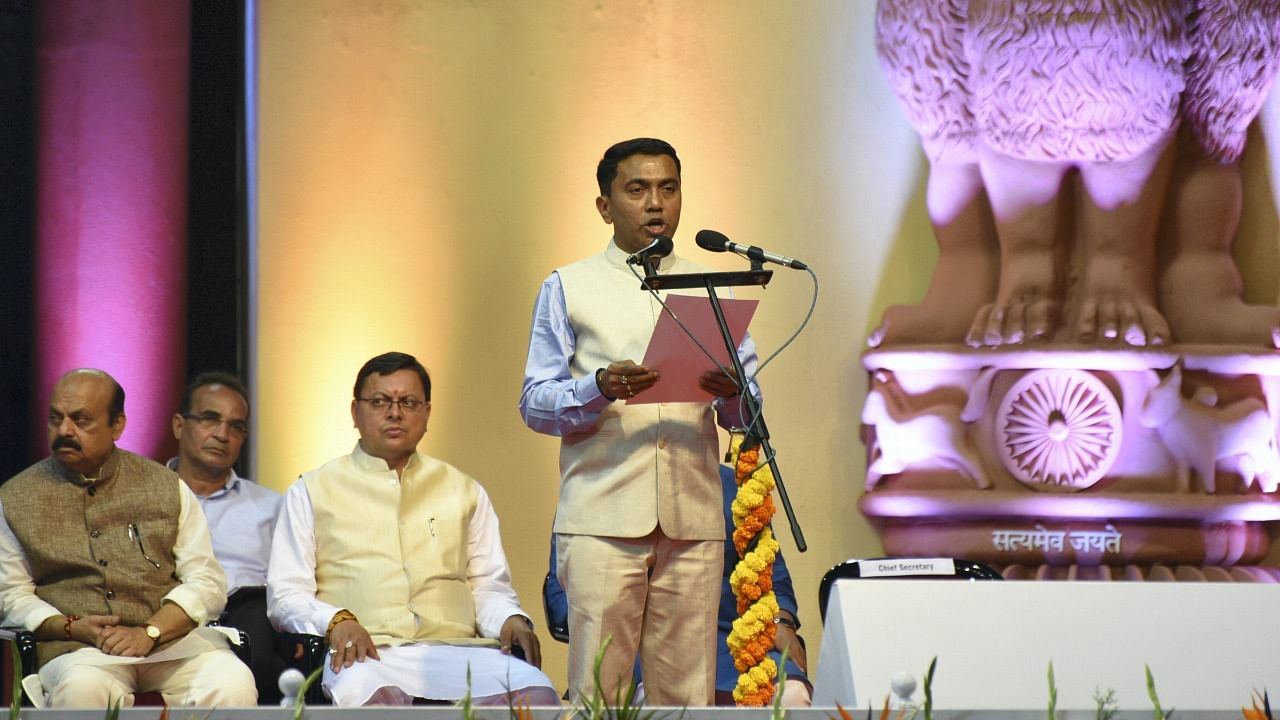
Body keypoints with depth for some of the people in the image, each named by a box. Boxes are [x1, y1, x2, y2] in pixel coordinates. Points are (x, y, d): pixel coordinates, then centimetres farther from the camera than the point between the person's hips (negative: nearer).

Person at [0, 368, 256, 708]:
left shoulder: (165, 487, 14)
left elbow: (207, 583, 7)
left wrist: (149, 633, -10)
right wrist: (70, 627, -10)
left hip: (172, 638, 1)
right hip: (78, 650, -1)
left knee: (232, 683, -31)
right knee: (82, 687, -37)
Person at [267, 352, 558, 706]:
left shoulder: (464, 491, 27)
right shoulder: (312, 491, 18)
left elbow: (489, 585, 22)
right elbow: (285, 593, 9)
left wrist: (511, 620, -2)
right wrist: (335, 621, -12)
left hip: (455, 648, 3)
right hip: (365, 654, -2)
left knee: (537, 695, -30)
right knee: (371, 696, -41)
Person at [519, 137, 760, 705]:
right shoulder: (568, 289, 12)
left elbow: (749, 413, 16)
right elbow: (535, 404, 4)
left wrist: (732, 392, -8)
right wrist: (599, 389, -15)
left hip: (692, 521, 2)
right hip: (601, 522, -2)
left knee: (687, 696, -4)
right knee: (597, 691, -9)